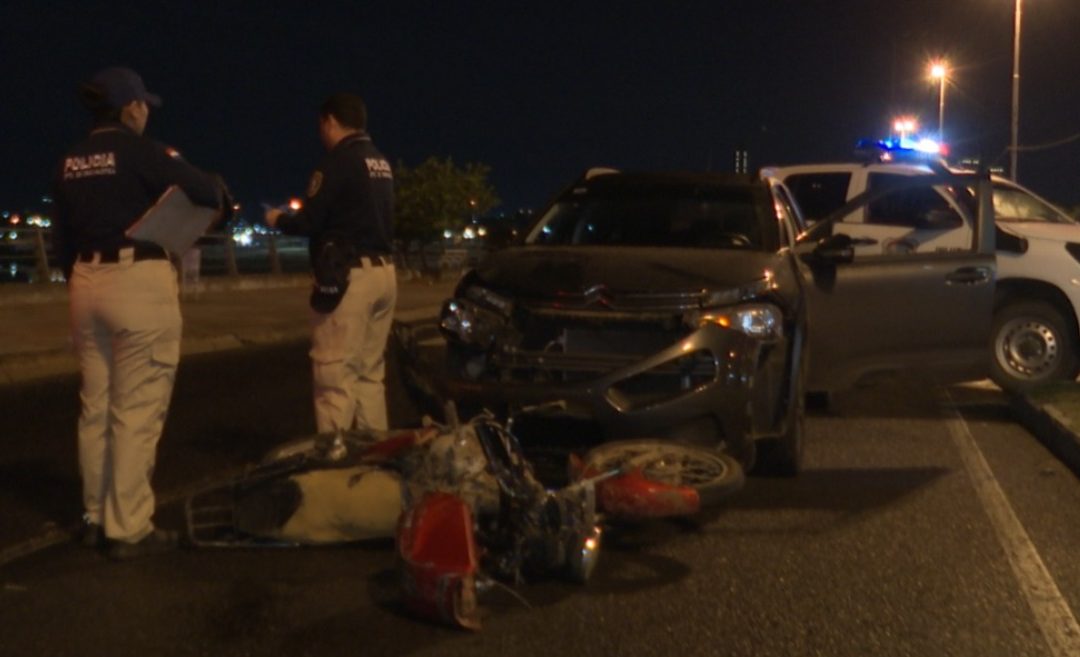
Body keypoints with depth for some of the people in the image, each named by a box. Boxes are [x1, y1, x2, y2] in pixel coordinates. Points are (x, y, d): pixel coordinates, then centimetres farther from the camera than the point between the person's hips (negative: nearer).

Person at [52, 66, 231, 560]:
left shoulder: (71, 161, 11)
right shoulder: (139, 150, -10)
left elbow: (62, 233, 16)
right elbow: (203, 191, -11)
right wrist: (221, 191, 12)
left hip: (88, 282, 7)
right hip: (139, 282, -7)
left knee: (96, 407, 14)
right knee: (136, 411, -3)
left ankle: (96, 518, 23)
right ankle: (129, 529, 0)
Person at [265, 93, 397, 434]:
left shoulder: (339, 159, -10)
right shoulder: (381, 162, 16)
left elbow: (310, 220, -12)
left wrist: (278, 219, 9)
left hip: (349, 274, -9)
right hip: (383, 271, 9)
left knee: (335, 376, -6)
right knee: (370, 373, 12)